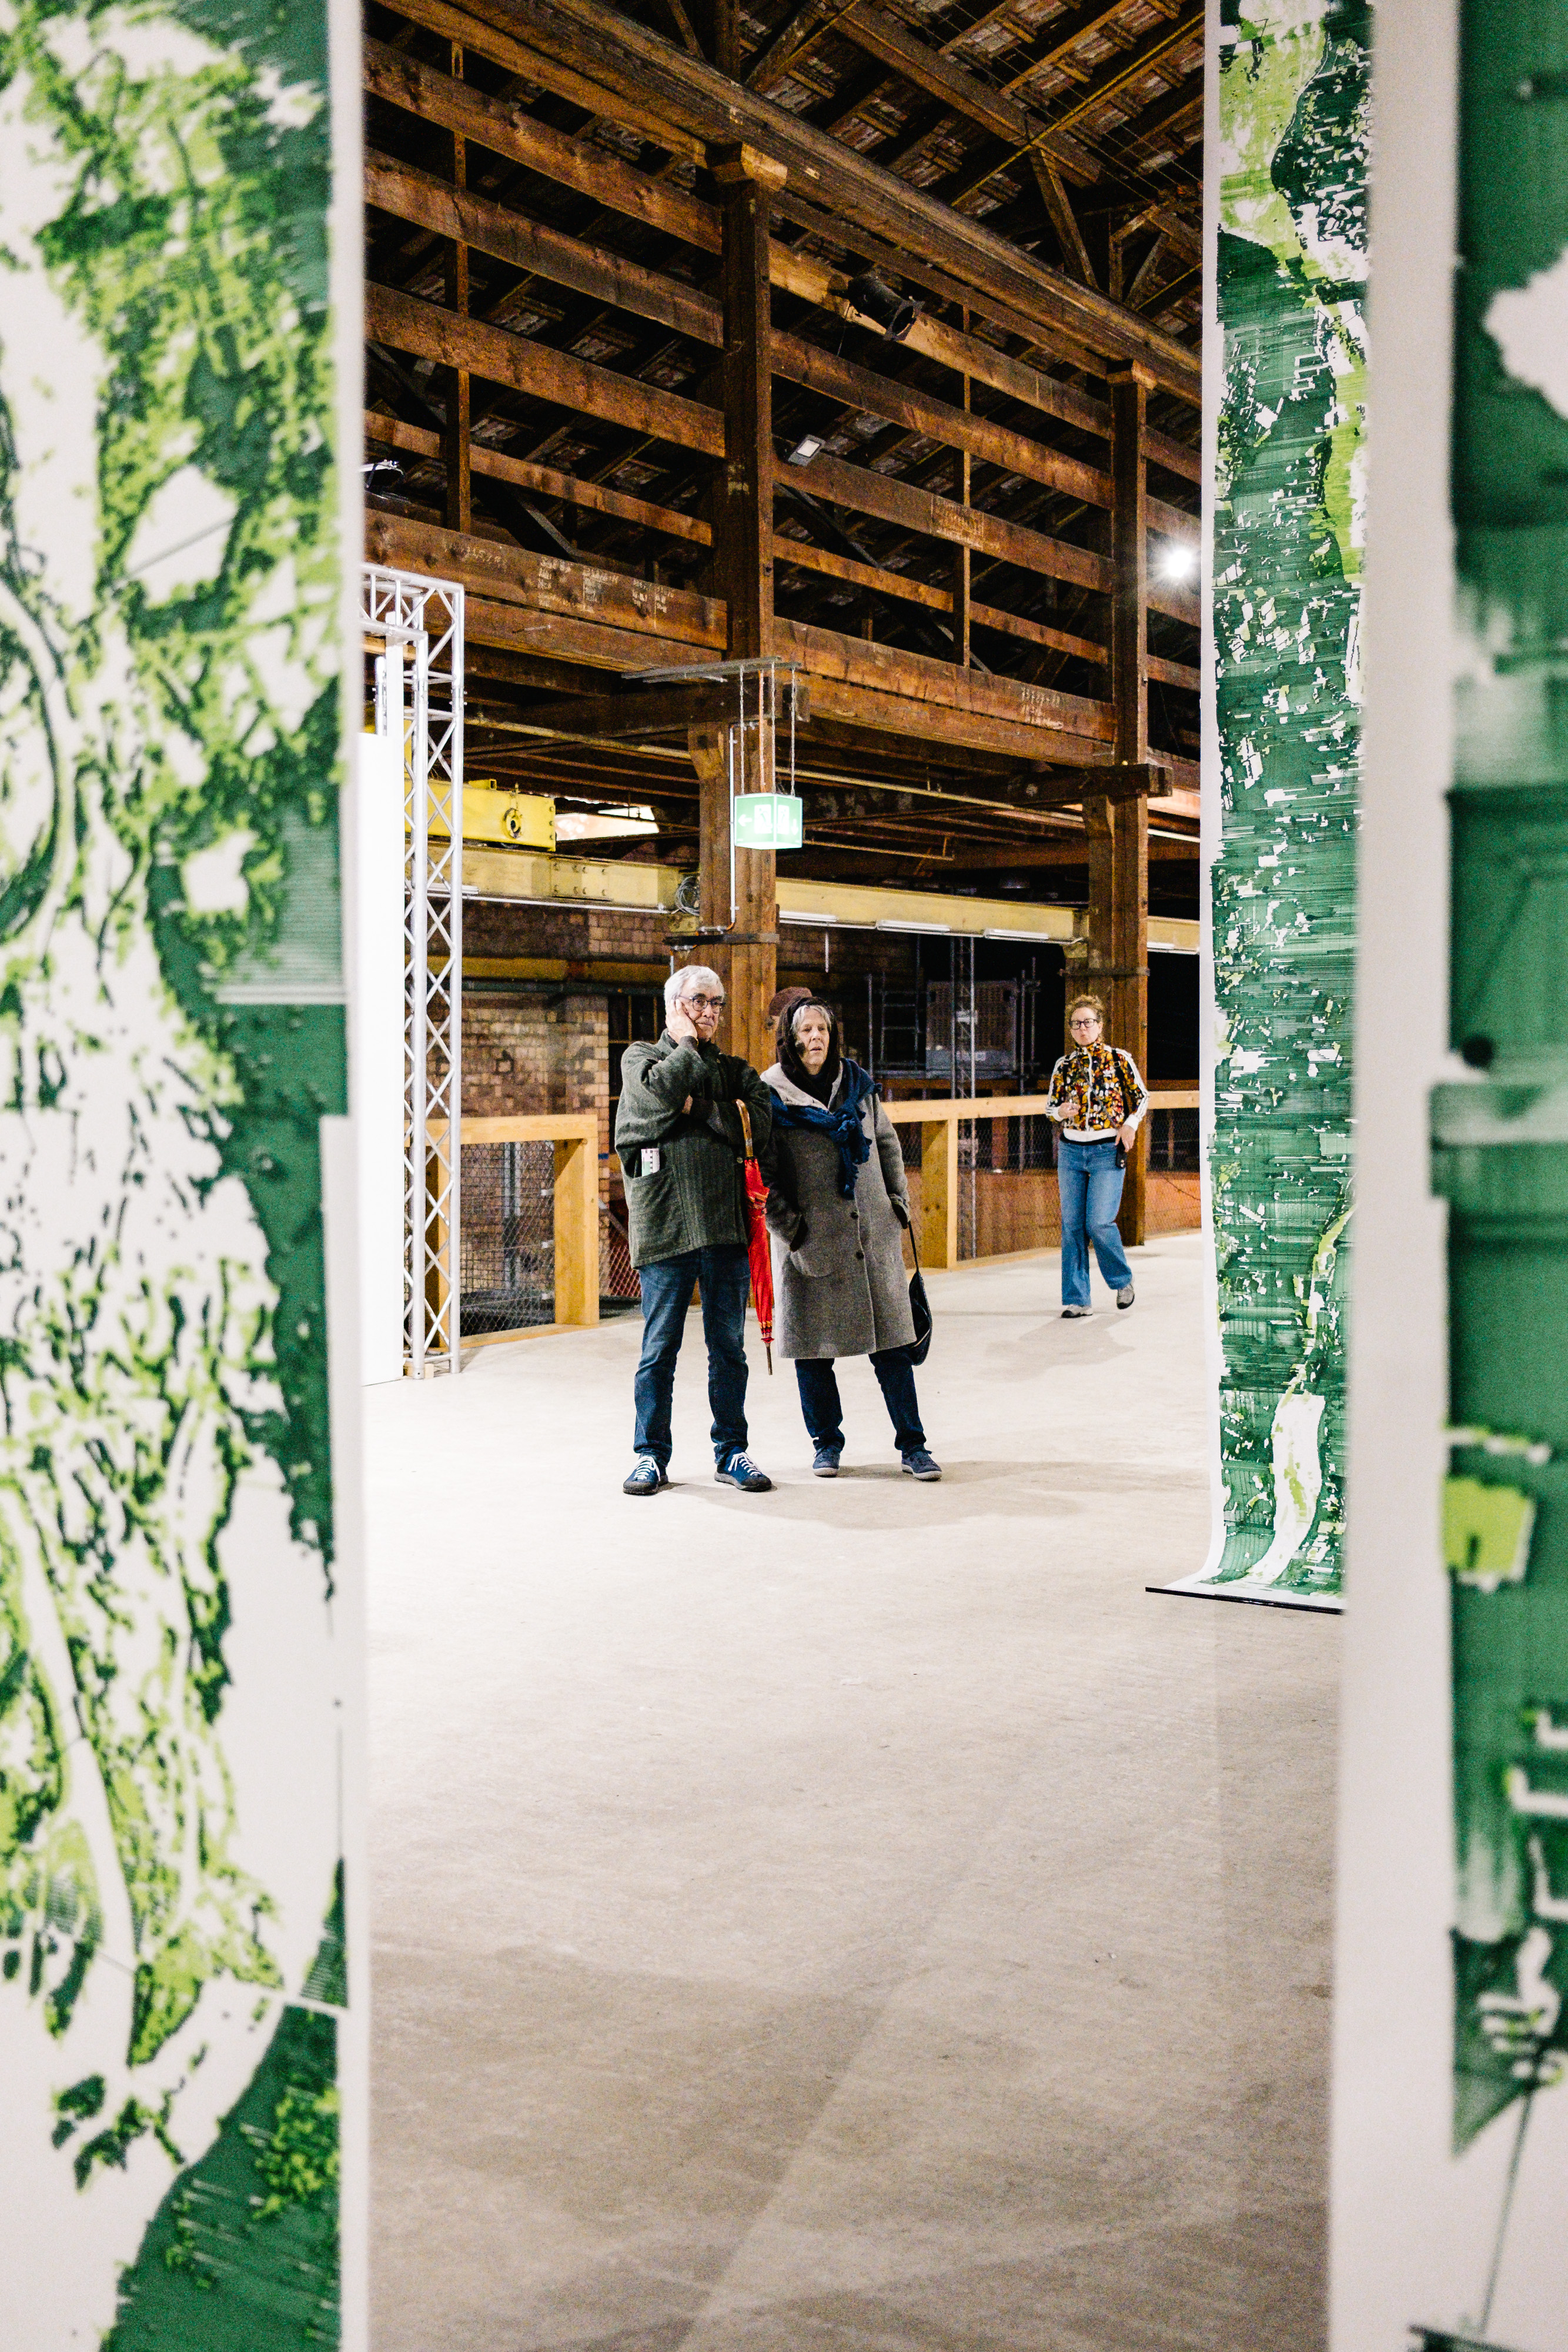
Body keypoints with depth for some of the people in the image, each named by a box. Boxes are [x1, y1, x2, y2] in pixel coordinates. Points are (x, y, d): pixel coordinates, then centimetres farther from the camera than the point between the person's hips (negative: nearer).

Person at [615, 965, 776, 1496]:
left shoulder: (736, 1070, 17)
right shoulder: (639, 1058, 8)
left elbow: (758, 1122, 2)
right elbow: (662, 1090, -14)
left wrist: (698, 1108, -4)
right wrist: (686, 1042, -2)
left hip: (727, 1225, 3)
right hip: (664, 1226, -3)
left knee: (729, 1346, 7)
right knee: (660, 1347, 2)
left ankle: (731, 1452, 17)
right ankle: (652, 1456, 12)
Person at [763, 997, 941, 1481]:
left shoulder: (857, 1082, 10)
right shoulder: (772, 1092, -3)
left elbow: (887, 1143, 18)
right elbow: (762, 1170, -4)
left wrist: (898, 1201, 11)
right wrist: (786, 1225, -10)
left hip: (872, 1233, 3)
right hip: (810, 1239, -3)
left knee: (890, 1341, 2)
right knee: (813, 1346, 4)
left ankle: (912, 1445, 9)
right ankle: (827, 1443, 20)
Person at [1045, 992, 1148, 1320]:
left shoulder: (1119, 1059, 1)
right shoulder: (1064, 1065, 8)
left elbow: (1141, 1097, 11)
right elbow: (1050, 1106, 14)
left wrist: (1129, 1125, -4)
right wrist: (1061, 1112, -8)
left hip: (1108, 1151, -3)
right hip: (1071, 1150, 3)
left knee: (1099, 1222, -12)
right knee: (1072, 1225, 0)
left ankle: (1122, 1280, 15)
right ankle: (1076, 1299, 7)